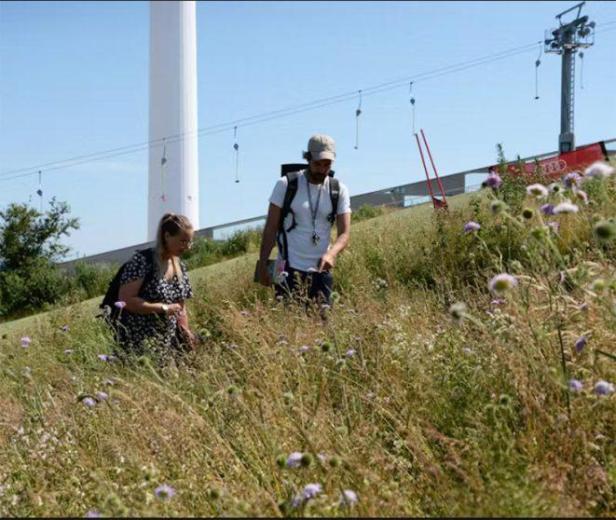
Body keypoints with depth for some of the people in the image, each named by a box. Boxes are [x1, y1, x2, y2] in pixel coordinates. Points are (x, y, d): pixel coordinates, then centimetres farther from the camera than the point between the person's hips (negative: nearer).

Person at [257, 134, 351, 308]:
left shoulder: (339, 190, 3)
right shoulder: (286, 185, -3)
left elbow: (344, 233, -3)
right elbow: (271, 228, -1)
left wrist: (331, 253, -24)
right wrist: (262, 265, -6)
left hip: (321, 270, 3)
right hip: (289, 269, -3)